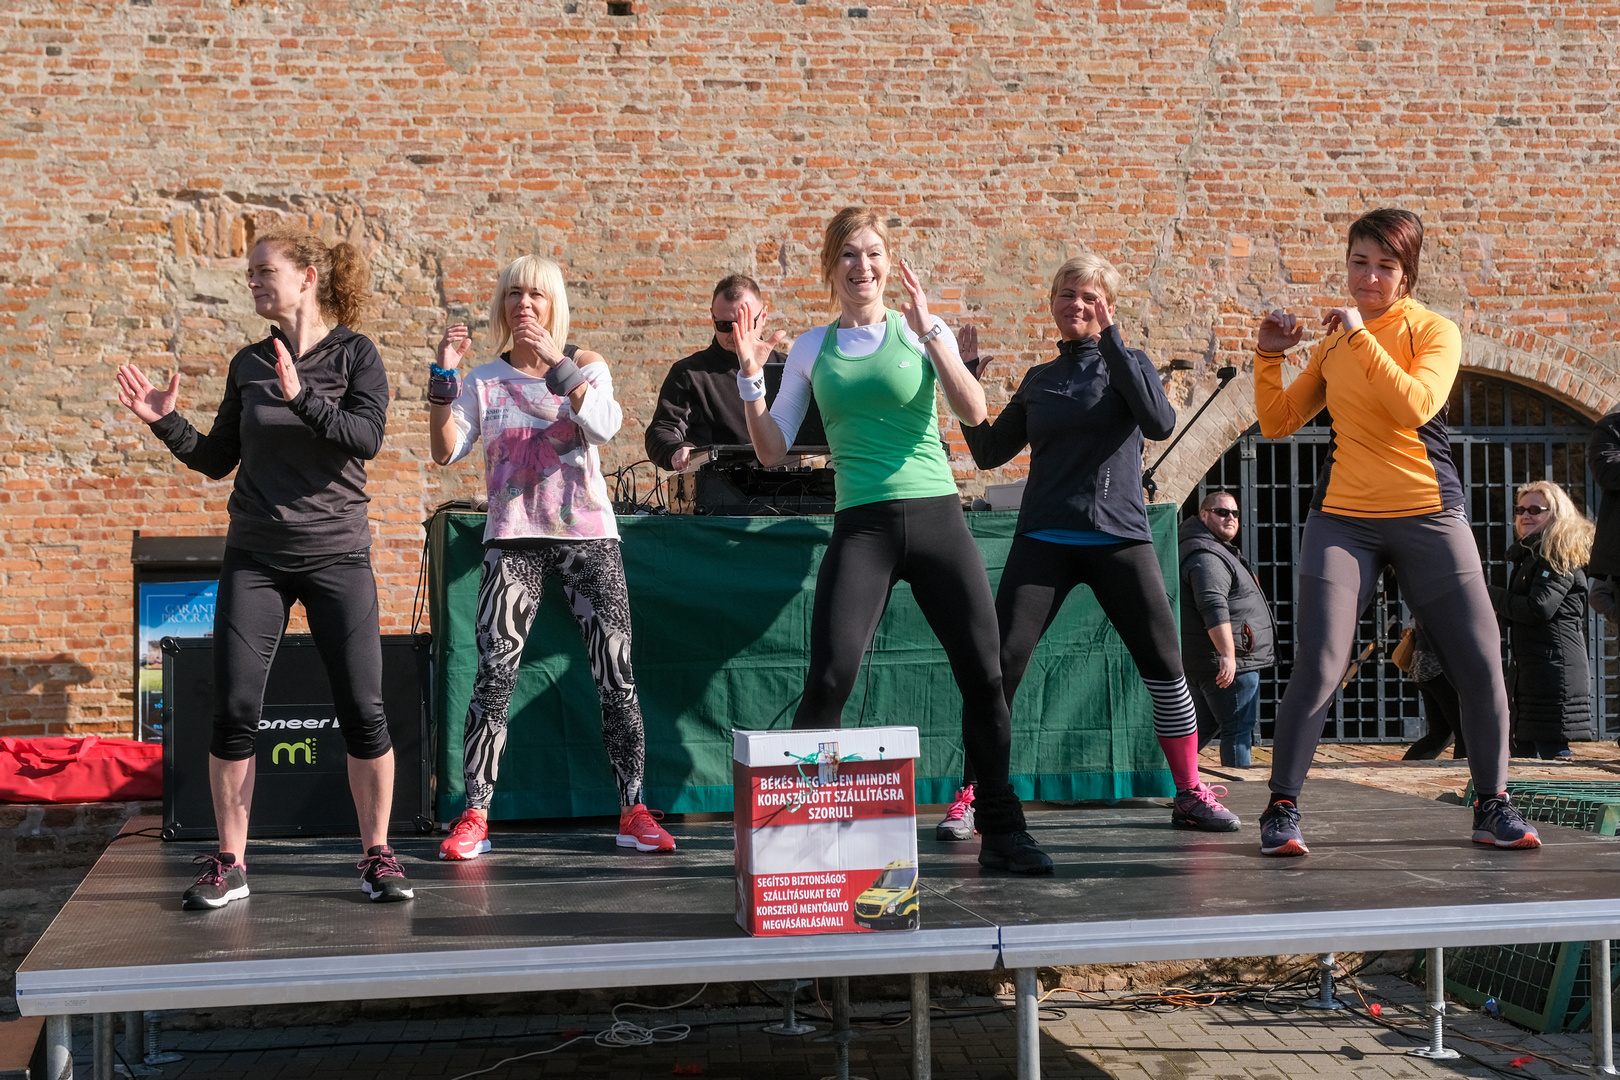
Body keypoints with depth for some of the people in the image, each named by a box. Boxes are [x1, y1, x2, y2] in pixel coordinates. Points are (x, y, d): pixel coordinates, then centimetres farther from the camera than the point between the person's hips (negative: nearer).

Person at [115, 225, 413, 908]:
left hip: (337, 555, -3)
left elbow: (367, 438, -16)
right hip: (255, 558, 3)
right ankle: (229, 865, 9)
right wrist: (166, 423, -1)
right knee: (233, 709, -2)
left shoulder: (355, 354, -1)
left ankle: (378, 856, 10)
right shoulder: (248, 364, 10)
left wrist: (301, 396, -26)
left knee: (363, 711, -4)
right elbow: (216, 460, 13)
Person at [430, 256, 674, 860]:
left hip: (588, 536, 0)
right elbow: (446, 451, -1)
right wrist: (443, 377, -10)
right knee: (494, 677, -10)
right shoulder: (485, 380, 10)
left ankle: (634, 811, 7)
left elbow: (604, 426, -13)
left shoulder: (586, 365, 7)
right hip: (514, 538, 0)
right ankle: (473, 816, -4)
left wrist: (556, 362, -18)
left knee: (617, 679, -3)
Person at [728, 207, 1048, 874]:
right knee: (829, 679, -13)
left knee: (984, 676, -1)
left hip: (936, 517, 0)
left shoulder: (921, 332, 6)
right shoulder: (812, 350, 10)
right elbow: (772, 451, 8)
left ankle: (1002, 834, 14)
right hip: (861, 525, 0)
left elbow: (973, 413, -10)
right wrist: (751, 376, -4)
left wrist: (928, 331, -16)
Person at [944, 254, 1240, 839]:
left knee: (1165, 666, -3)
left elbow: (1160, 422, -13)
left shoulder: (1127, 363, 7)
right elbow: (989, 452, 14)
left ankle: (1190, 793, 11)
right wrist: (967, 380, 3)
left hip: (1118, 538, -1)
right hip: (1044, 542, 1)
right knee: (1001, 663, -9)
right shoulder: (1039, 381, 15)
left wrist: (1111, 340, -15)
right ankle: (971, 794, -1)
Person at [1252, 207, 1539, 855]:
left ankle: (1493, 806, 15)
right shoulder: (1333, 343, 11)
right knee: (1317, 667, -10)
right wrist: (1269, 355, 0)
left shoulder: (1434, 332, 0)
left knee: (1480, 666, -2)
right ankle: (1281, 808, 1)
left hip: (1428, 520, -1)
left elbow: (1414, 406, -19)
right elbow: (1278, 422, 12)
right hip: (1342, 518, 1)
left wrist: (1362, 336, -18)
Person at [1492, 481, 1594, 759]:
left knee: (1552, 751, -10)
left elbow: (1539, 608, -19)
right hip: (1527, 670, 10)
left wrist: (1494, 597, -7)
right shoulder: (1529, 554, 20)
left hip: (1554, 671, -10)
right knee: (1522, 750, 13)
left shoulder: (1558, 555, -10)